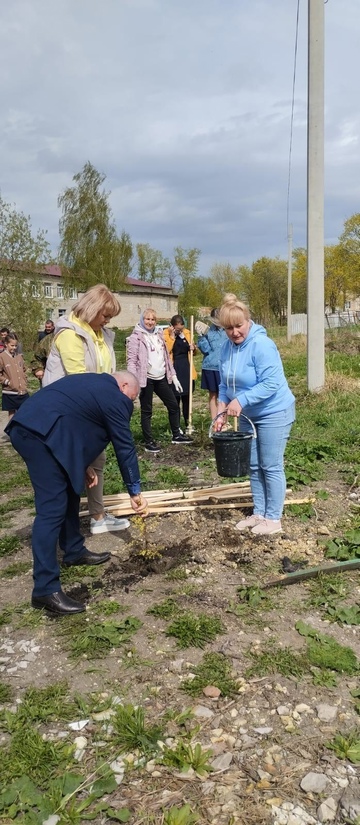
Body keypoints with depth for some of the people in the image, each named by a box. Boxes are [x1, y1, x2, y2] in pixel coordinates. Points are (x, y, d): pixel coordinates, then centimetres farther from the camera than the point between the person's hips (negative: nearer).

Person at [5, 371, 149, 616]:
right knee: (52, 509, -9)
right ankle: (45, 590, -6)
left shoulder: (93, 383, 27)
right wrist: (135, 492, 11)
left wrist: (84, 465, 27)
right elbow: (125, 447, 3)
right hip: (41, 433, -11)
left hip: (29, 428, 11)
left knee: (69, 492, 21)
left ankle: (74, 551, 36)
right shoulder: (115, 398, 1)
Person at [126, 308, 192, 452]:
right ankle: (149, 442, 10)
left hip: (161, 378, 7)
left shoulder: (159, 335, 13)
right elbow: (131, 361, -13)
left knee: (173, 405, 12)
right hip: (146, 379, -7)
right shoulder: (136, 337, -7)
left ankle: (176, 435, 27)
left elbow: (167, 357, 17)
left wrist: (174, 376, 14)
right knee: (147, 411, 2)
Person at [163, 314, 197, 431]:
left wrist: (193, 348, -4)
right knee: (175, 399, 1)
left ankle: (188, 424, 22)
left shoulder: (186, 333, 7)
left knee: (186, 398, 11)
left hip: (186, 370, 5)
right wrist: (172, 336, -22)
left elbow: (192, 352, 18)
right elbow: (166, 351, -21)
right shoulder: (166, 334, -7)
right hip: (174, 370, -4)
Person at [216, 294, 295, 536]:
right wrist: (222, 413, -3)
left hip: (274, 413, -8)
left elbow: (271, 383, -29)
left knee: (271, 467, 0)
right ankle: (259, 513, 28)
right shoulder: (228, 347, 0)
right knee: (254, 467, 14)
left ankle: (273, 519, 13)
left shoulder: (261, 344, -24)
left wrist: (241, 400, -31)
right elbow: (225, 384, 7)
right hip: (249, 415, 8)